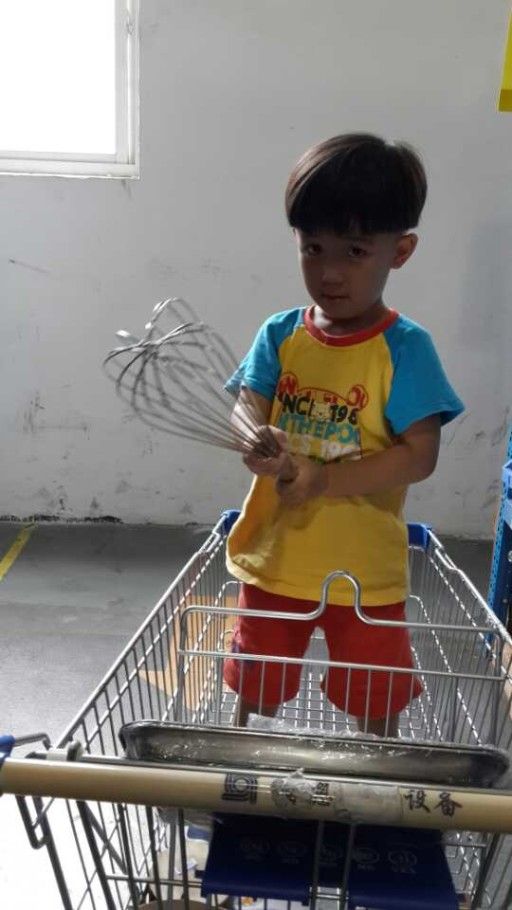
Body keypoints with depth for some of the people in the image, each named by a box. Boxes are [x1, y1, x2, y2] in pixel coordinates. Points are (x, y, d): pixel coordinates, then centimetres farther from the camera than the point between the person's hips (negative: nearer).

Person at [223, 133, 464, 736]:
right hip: (273, 557, 3)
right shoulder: (279, 336, -4)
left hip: (365, 572, -2)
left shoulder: (405, 348, -13)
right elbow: (245, 415, -8)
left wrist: (324, 479, -26)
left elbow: (419, 456, -17)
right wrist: (258, 446, -31)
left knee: (377, 708, 19)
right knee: (254, 693, 22)